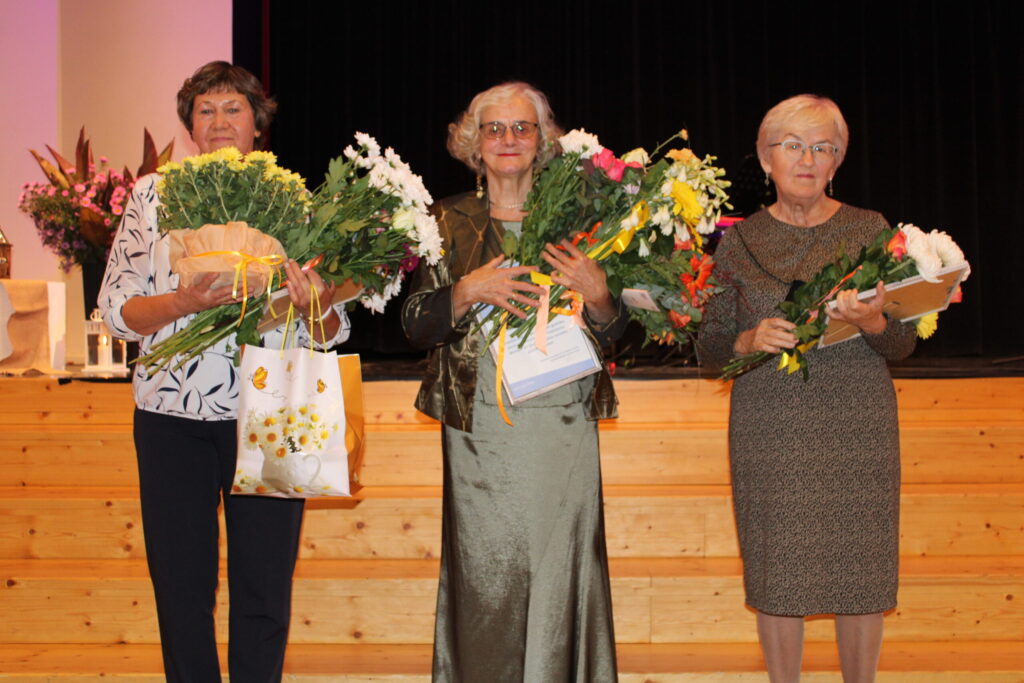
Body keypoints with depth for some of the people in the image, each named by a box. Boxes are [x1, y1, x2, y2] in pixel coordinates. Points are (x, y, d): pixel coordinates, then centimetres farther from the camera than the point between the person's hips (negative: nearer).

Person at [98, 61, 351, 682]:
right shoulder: (153, 194, 7)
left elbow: (333, 331, 6)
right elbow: (116, 308, 1)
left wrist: (312, 305, -17)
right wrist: (186, 302, -17)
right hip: (174, 416, 0)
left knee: (265, 591, 5)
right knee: (182, 587, 6)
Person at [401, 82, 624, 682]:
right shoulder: (452, 222, 8)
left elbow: (612, 333, 10)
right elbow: (418, 326, 3)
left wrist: (596, 295, -11)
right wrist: (469, 291, -13)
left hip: (564, 425, 1)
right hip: (481, 429, -1)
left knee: (560, 576, 1)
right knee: (485, 582, -1)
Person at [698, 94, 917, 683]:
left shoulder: (870, 229, 4)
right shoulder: (740, 241, 5)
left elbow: (903, 345, 5)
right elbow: (710, 347, 8)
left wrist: (872, 322, -17)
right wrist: (749, 341, -13)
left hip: (859, 424, 0)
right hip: (770, 429, 0)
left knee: (863, 573, 3)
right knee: (778, 574, 2)